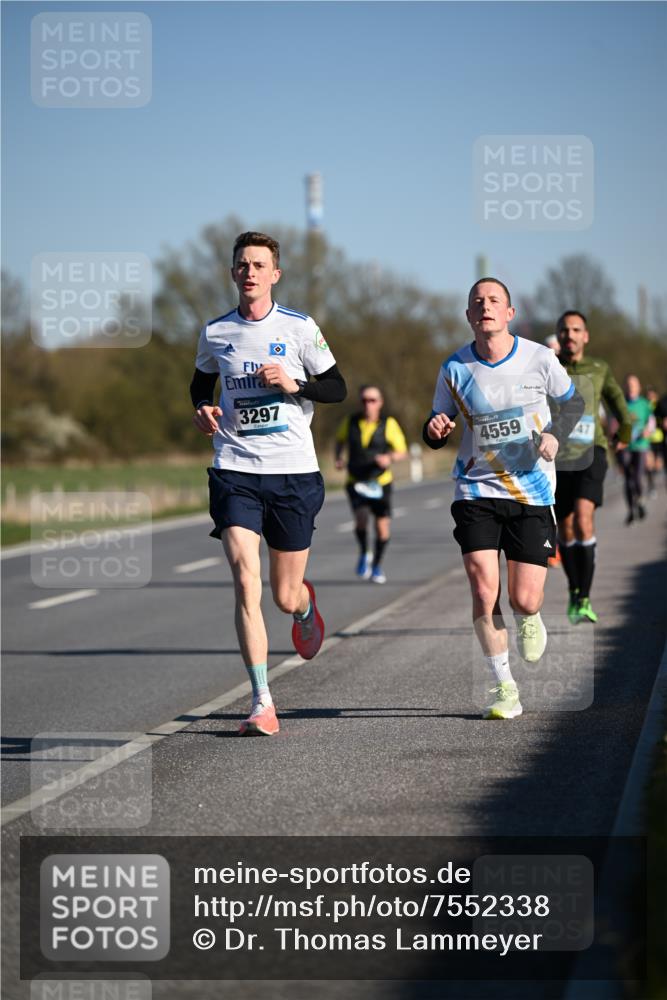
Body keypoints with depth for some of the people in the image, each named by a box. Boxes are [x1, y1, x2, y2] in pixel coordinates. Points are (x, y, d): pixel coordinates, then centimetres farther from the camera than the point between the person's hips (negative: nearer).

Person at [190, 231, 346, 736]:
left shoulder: (300, 328, 0)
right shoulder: (215, 333, 6)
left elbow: (338, 387, 5)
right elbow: (201, 382, 24)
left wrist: (294, 383, -13)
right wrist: (202, 409, 2)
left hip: (294, 472, -1)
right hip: (235, 471, 1)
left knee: (286, 596, 6)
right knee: (246, 580, -17)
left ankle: (306, 604, 48)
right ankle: (262, 703, -14)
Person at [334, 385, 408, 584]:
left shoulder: (389, 424, -6)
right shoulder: (350, 422, -1)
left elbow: (402, 451, -1)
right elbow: (340, 440, 20)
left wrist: (390, 458, -22)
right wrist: (338, 458, 2)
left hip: (380, 483, 0)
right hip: (356, 482, 0)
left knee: (383, 526, 0)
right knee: (361, 519, -23)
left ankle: (377, 565, 26)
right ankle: (364, 554, 7)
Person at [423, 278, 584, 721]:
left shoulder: (539, 359, -5)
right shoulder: (455, 369, -3)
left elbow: (573, 401, 11)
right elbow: (436, 432, 7)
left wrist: (556, 434, -8)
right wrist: (435, 430, -17)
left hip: (532, 492, 0)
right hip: (477, 490, 1)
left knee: (525, 600, -5)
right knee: (484, 590, -13)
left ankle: (530, 619, 35)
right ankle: (504, 687, 4)